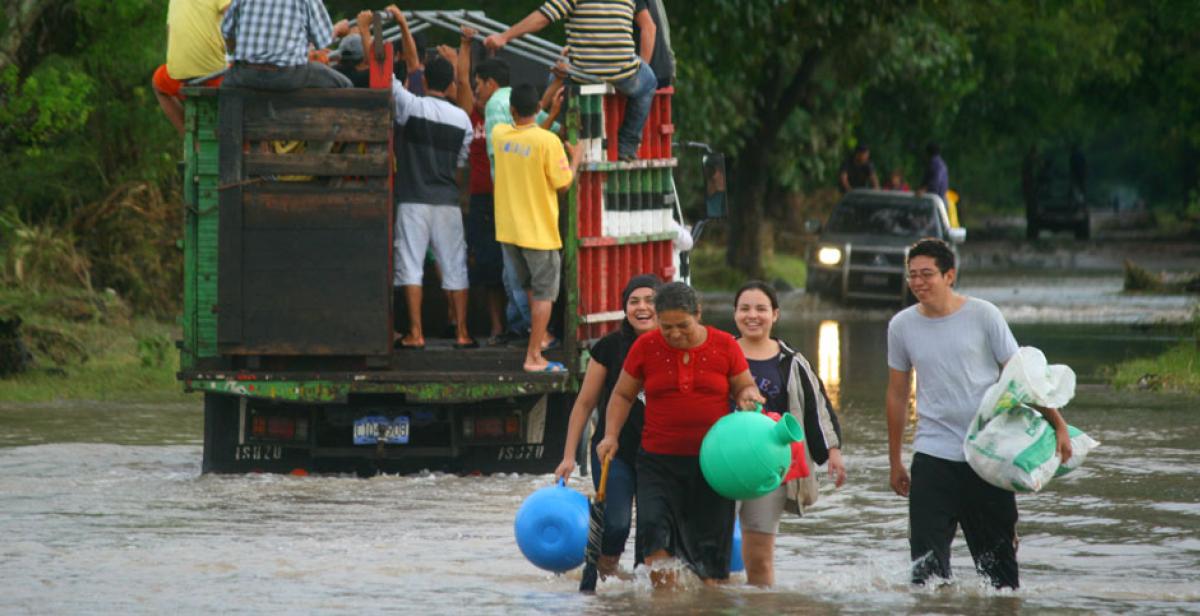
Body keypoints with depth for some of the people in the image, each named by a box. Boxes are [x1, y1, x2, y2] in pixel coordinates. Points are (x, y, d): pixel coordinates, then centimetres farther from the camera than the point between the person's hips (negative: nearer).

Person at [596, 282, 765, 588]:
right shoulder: (645, 347, 1)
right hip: (659, 459, 0)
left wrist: (748, 397, -13)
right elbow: (623, 395, 10)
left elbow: (746, 387, 11)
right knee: (653, 527, -19)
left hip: (712, 460, 0)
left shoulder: (724, 346, 0)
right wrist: (611, 436, -3)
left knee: (711, 540, 2)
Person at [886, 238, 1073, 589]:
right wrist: (894, 462, 15)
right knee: (926, 561, -8)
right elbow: (898, 395, 14)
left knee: (998, 559, 4)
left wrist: (1057, 424, -5)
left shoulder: (982, 316, -4)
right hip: (933, 455, 2)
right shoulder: (902, 326, 4)